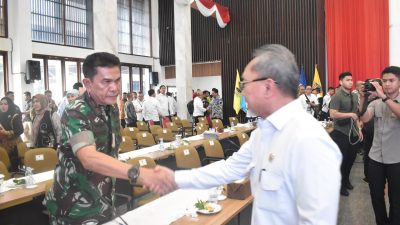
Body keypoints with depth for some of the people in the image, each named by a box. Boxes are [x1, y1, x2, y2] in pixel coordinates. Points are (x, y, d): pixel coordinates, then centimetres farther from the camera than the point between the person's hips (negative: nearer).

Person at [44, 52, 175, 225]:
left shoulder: (112, 107, -1)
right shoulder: (75, 114, -24)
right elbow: (89, 158, -41)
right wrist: (138, 174, -53)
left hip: (104, 202, 6)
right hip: (75, 209, -6)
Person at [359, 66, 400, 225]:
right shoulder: (375, 103, 4)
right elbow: (364, 118, -12)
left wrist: (383, 96, -31)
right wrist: (362, 96, -22)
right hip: (375, 158, 3)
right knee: (376, 195, 14)